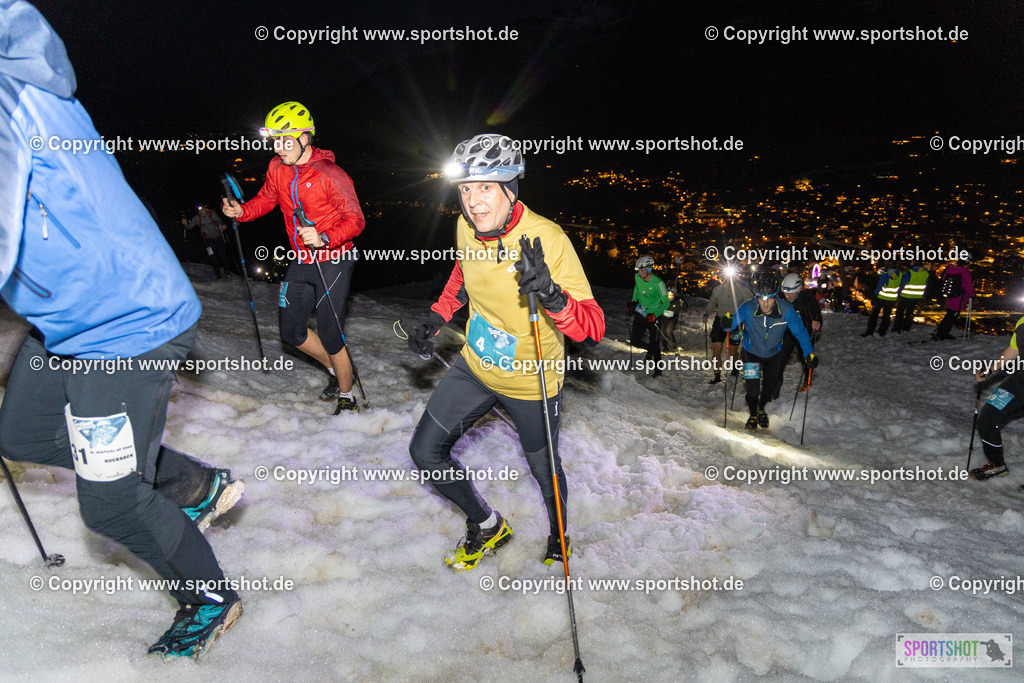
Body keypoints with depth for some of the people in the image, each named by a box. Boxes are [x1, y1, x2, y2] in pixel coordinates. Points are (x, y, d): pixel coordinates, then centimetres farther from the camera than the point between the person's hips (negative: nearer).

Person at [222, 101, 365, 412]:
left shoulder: (330, 175, -20)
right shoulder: (278, 167, 1)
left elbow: (355, 220, -18)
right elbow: (266, 199, 17)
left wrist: (324, 238, -34)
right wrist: (241, 211, -3)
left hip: (333, 261, -7)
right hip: (301, 261, 8)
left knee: (330, 336, -6)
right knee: (292, 332, 13)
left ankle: (347, 399, 14)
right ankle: (335, 371, 36)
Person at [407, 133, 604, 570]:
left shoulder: (546, 239, -28)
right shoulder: (466, 227, -10)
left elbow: (593, 328, -31)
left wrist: (553, 296, -49)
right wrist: (437, 317, 8)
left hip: (532, 384, -5)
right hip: (474, 368, 5)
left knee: (544, 470, 16)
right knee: (426, 453, 8)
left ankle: (559, 538, 51)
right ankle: (487, 527, 33)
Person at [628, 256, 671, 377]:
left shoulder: (658, 283, -22)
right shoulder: (637, 277, -8)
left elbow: (666, 303, -16)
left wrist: (655, 315, -29)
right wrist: (633, 302, 7)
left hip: (653, 314, -5)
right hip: (640, 311, 5)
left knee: (655, 344, -1)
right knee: (635, 341, 3)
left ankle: (658, 368, 20)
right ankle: (649, 349, 35)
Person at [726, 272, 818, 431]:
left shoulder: (786, 310, -28)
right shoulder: (748, 308, -31)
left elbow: (800, 332, -17)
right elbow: (734, 322, -20)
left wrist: (809, 354, -25)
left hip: (773, 354, 2)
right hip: (752, 352, -2)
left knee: (769, 387, 18)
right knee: (753, 390, -6)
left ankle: (761, 409, 51)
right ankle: (753, 414, 27)